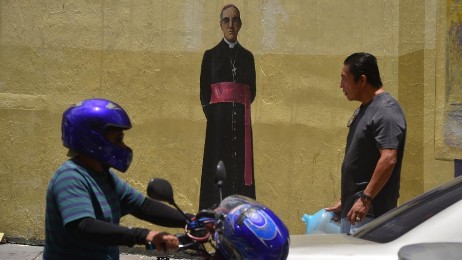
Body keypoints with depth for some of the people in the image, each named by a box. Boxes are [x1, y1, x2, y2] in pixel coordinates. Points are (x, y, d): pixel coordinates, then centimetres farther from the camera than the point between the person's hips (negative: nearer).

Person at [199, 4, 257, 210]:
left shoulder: (247, 56, 13)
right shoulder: (211, 55, 6)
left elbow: (252, 91, 13)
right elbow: (204, 92, 3)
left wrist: (240, 111, 0)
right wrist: (211, 114, -8)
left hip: (241, 121, 2)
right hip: (218, 119, -2)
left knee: (240, 166, -1)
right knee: (219, 166, -6)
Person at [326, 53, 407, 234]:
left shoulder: (386, 111, -15)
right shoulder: (364, 110, 16)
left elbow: (389, 159, -25)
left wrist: (365, 199, -26)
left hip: (370, 214, -10)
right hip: (352, 211, 10)